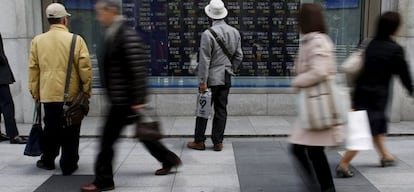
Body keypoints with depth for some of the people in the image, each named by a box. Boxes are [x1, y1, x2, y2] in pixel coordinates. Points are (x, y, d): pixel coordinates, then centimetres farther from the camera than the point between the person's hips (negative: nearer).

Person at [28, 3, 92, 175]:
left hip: (48, 94, 3)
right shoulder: (76, 40, -6)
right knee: (70, 132, 6)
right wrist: (87, 90, 3)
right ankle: (68, 165, 12)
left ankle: (47, 161, 31)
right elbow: (85, 68, -8)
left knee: (51, 129, 18)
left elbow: (33, 69, 6)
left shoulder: (37, 41, 2)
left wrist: (35, 92, 15)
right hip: (72, 94, -3)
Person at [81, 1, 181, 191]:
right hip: (121, 98, 10)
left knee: (108, 138, 1)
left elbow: (138, 70, -23)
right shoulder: (113, 34, 12)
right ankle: (169, 159, 32)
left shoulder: (127, 35, -19)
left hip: (126, 99, -10)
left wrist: (138, 100, -23)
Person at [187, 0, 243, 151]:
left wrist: (203, 81, -12)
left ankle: (199, 141, 14)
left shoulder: (208, 34, -15)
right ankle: (218, 142, 15)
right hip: (226, 78, 5)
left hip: (211, 78, -5)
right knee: (221, 110, 10)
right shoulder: (235, 32, 3)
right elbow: (239, 56, 9)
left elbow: (204, 60, -15)